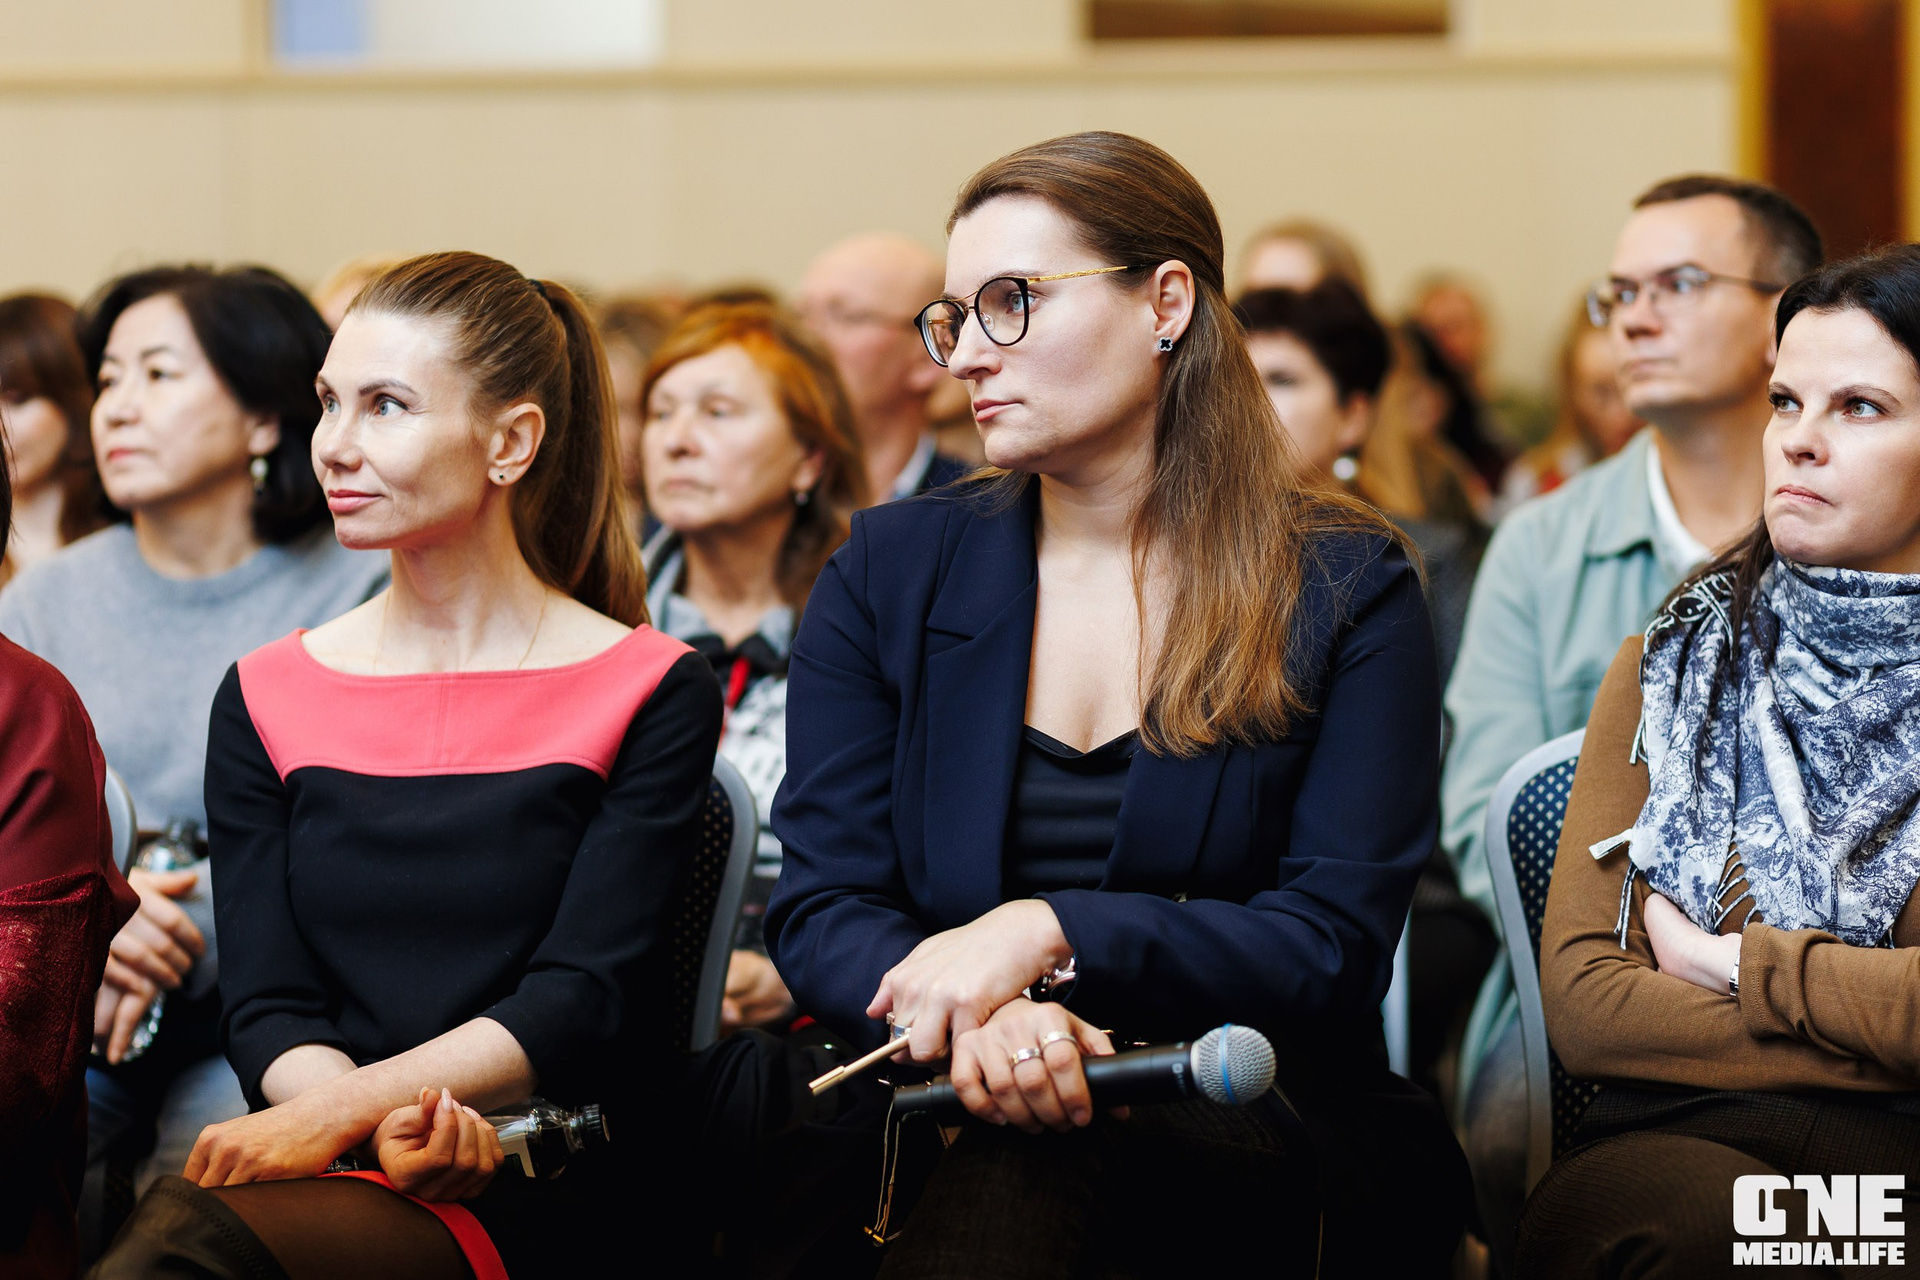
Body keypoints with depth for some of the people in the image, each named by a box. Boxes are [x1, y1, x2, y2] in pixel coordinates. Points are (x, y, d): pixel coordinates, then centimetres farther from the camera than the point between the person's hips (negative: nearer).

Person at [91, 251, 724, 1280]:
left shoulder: (651, 693, 4)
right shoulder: (264, 698, 14)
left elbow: (583, 1002, -6)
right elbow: (265, 1008, 5)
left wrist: (342, 1107, -21)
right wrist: (393, 1125, -17)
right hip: (347, 1167, 3)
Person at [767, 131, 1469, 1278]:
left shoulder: (1348, 589, 3)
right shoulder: (888, 574, 10)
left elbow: (1335, 943, -5)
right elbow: (820, 907, 4)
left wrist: (1048, 936, -19)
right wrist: (977, 1017, -19)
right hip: (950, 1131, 2)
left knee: (1043, 1151, -34)